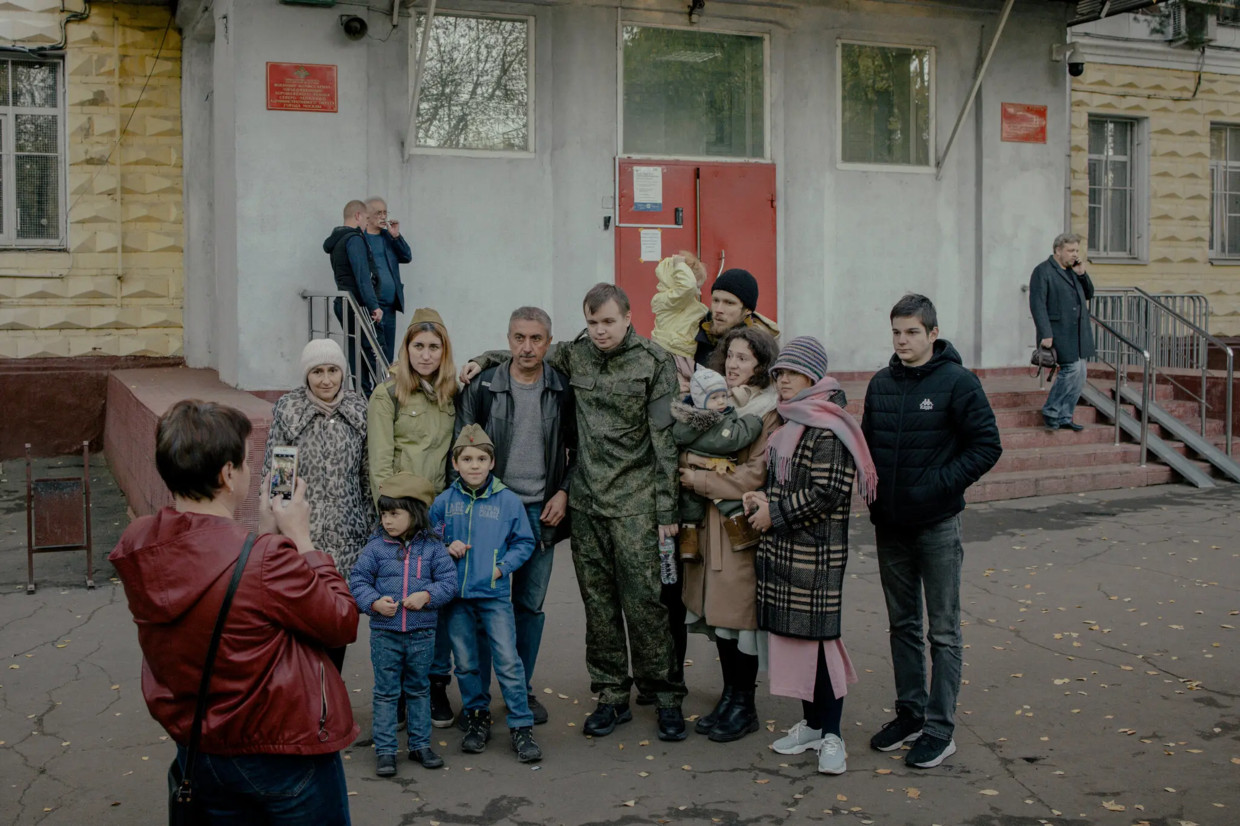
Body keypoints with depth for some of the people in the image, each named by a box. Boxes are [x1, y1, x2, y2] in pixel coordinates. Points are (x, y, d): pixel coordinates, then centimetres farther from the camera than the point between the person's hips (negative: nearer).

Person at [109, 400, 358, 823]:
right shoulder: (265, 561, -30)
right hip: (284, 754, -6)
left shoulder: (135, 548, -9)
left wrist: (265, 533, 4)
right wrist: (300, 538, -10)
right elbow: (343, 622, -16)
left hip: (196, 751, 6)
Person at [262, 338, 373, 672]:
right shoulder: (287, 409, -2)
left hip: (347, 532, 3)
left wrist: (371, 522, 9)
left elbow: (368, 472, 9)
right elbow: (272, 471, -1)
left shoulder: (359, 408, 4)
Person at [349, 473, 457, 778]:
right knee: (386, 692, 5)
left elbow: (448, 581, -2)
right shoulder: (376, 547, -3)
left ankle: (420, 744, 27)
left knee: (419, 690, 14)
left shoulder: (432, 547, -2)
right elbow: (357, 581, -1)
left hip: (422, 633, 1)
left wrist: (427, 595, -19)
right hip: (384, 633, -1)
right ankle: (385, 750, 14)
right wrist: (374, 602, -17)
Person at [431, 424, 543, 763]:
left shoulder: (508, 500, -2)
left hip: (495, 595, -2)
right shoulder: (444, 502, 3)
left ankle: (521, 726, 3)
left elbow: (524, 542, 5)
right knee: (465, 663, 10)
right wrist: (446, 548, -5)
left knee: (508, 660, -6)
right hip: (457, 595, 2)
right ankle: (477, 719, 27)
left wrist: (503, 567, -8)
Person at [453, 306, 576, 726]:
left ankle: (523, 690, 23)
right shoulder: (482, 387, -3)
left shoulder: (563, 389, 2)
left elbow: (579, 448, 10)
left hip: (541, 511, 2)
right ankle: (477, 695, 14)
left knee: (531, 603, 10)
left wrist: (564, 492, -1)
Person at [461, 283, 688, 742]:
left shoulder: (654, 362, -4)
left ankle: (665, 695, 10)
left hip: (634, 501, -4)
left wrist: (666, 509, -8)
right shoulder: (574, 356, 7)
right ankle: (612, 695, 19)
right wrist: (484, 360, 7)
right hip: (585, 498, 4)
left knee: (642, 598, -4)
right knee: (598, 601, 8)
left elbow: (664, 439, -6)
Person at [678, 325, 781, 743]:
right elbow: (692, 452, 18)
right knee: (717, 611, 11)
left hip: (743, 524, -7)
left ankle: (743, 705, 13)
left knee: (739, 612, -1)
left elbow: (756, 474, -16)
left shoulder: (769, 412, -10)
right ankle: (729, 696, 25)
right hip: (711, 522, 7)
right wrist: (690, 468, -5)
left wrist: (700, 480, -10)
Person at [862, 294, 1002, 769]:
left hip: (936, 525, -6)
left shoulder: (957, 382, -9)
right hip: (889, 524, 6)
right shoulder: (881, 384, 7)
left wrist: (940, 484, -17)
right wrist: (872, 486, 2)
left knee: (943, 631, 3)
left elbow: (987, 445, -10)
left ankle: (940, 730, 10)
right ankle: (910, 714, 27)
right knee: (902, 624, 15)